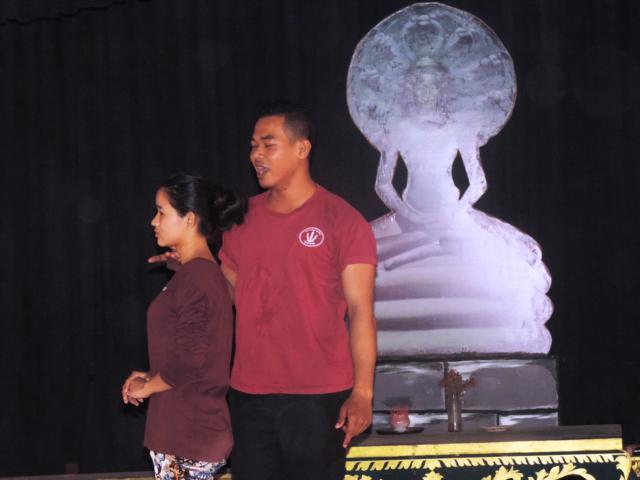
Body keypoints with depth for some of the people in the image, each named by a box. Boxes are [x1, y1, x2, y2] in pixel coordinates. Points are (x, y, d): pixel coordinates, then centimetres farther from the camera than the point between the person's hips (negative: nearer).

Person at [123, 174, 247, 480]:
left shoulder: (197, 275, -17)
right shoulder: (202, 272, 14)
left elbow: (190, 360, -22)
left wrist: (147, 387, -7)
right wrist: (152, 377, 10)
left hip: (189, 434, -10)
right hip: (190, 429, 10)